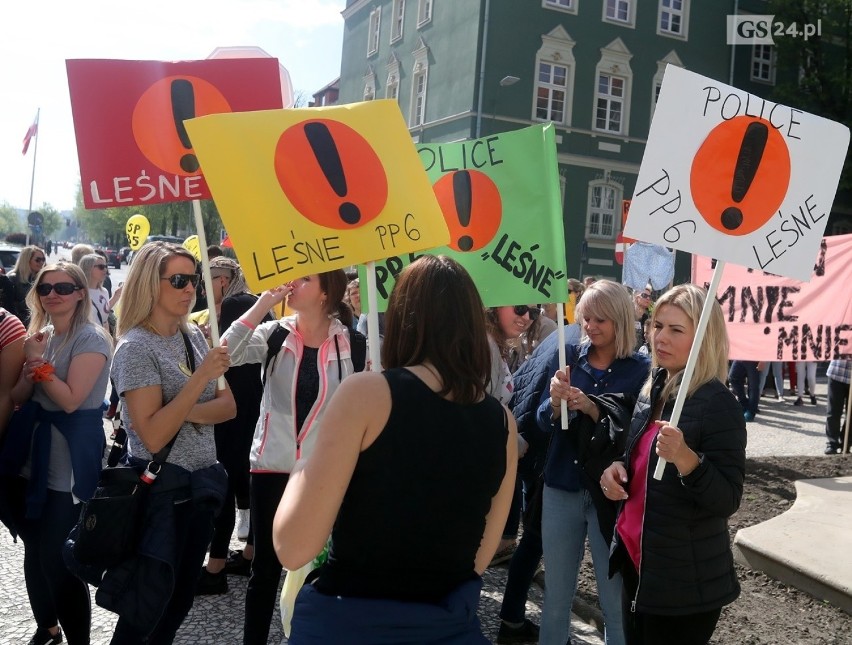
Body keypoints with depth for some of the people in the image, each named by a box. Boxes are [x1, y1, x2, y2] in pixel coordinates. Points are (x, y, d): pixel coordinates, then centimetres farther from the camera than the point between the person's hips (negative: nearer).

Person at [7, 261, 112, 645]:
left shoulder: (91, 339, -12)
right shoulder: (39, 335, 11)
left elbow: (71, 400, -19)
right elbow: (17, 399, 7)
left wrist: (40, 363, -16)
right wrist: (30, 367, -10)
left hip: (70, 466, -7)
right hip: (33, 457, 7)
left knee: (58, 559, -5)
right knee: (34, 552, 15)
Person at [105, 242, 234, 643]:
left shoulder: (194, 337, 7)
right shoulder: (136, 347, -15)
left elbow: (228, 406, 4)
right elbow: (153, 436, -23)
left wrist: (186, 412, -15)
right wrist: (201, 376, -26)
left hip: (202, 483, 7)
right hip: (162, 489, -7)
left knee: (180, 600, 16)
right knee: (147, 609, 4)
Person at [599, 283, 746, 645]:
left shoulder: (718, 404, -18)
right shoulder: (653, 388, 4)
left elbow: (728, 501, -20)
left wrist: (685, 458, -36)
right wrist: (618, 468, -2)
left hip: (685, 580, -7)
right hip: (637, 560, 7)